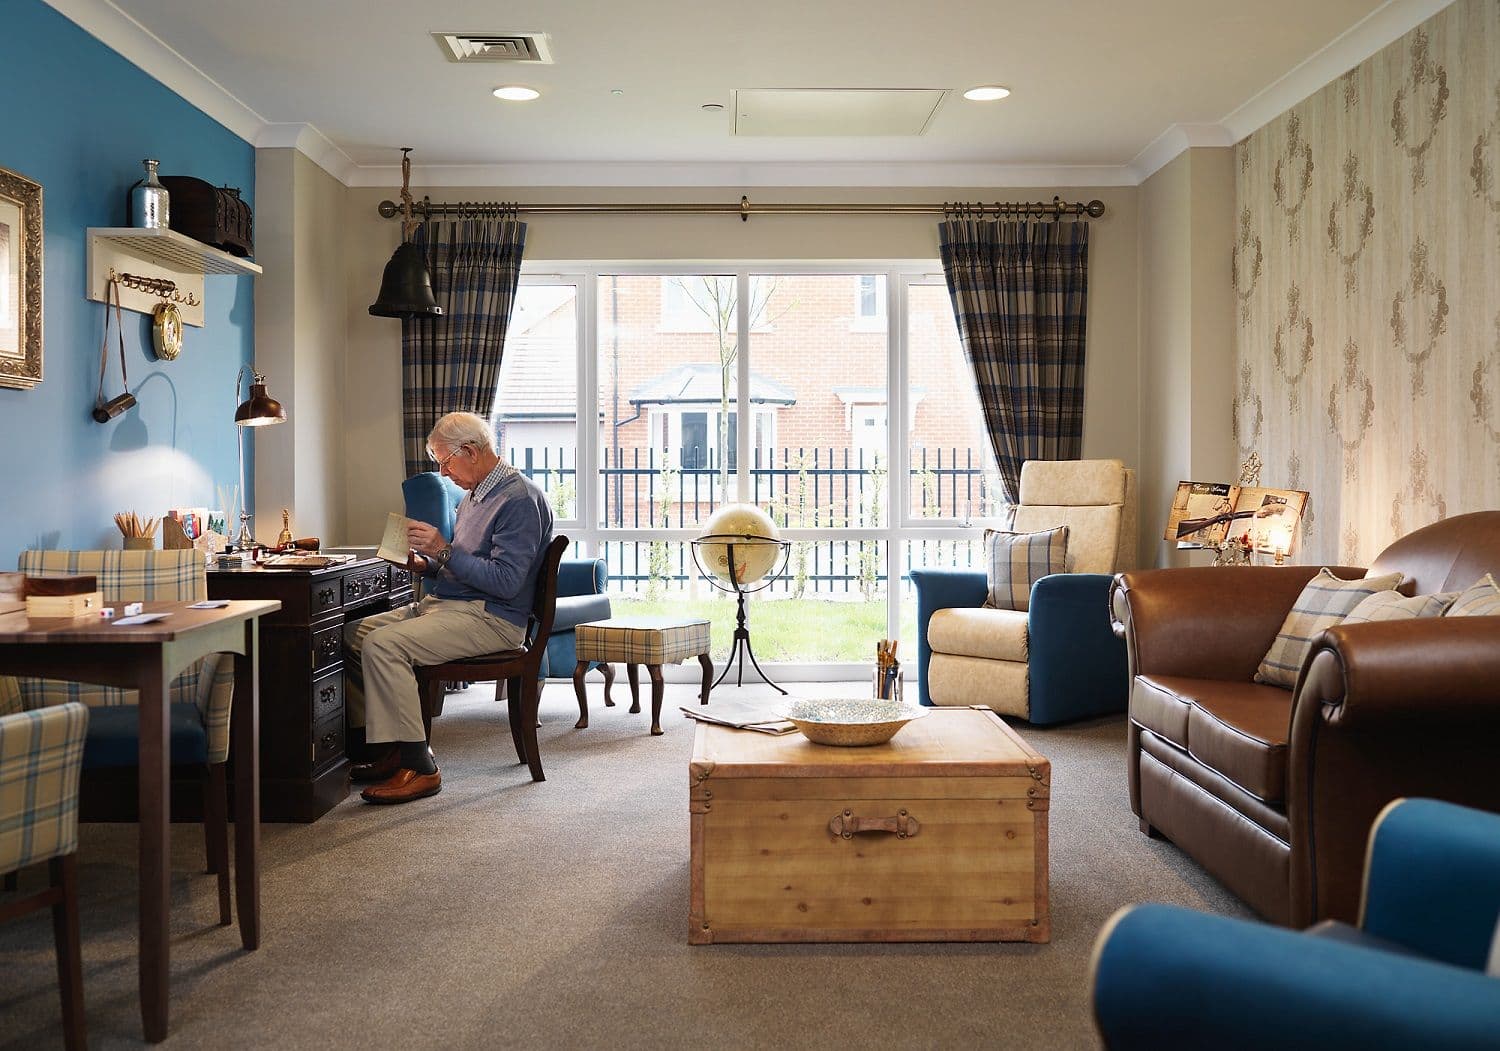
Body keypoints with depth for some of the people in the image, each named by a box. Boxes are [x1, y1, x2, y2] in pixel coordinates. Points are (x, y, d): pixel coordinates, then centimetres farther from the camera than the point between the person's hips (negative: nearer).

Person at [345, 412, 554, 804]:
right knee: (354, 634, 2)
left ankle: (418, 767, -20)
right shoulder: (474, 495, 18)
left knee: (382, 644, -26)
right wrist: (426, 565, 7)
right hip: (444, 604, 10)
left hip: (489, 618, -10)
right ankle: (387, 749, 5)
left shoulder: (520, 499, -15)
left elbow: (506, 581, -24)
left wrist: (444, 551, -21)